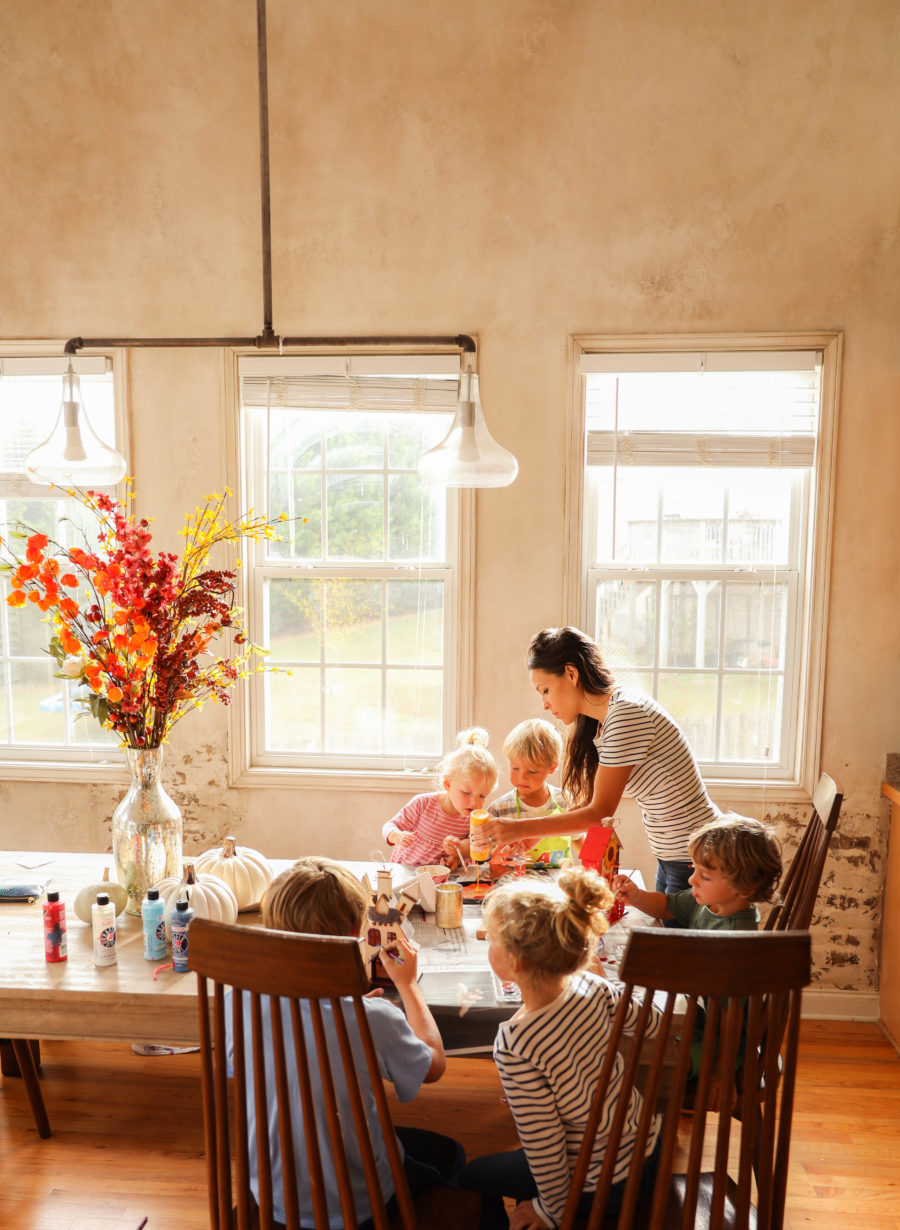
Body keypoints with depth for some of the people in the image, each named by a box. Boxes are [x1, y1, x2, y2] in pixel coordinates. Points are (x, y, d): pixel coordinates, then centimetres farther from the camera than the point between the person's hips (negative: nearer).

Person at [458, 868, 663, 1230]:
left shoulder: (515, 1045, -33)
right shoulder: (593, 987, -17)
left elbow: (544, 1143, -22)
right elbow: (652, 1024, 2)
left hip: (601, 1185, -5)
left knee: (473, 1176, 20)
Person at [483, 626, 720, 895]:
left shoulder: (627, 713, -24)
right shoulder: (601, 720, 6)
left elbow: (600, 812, -21)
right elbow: (590, 800, 9)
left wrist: (521, 828, -17)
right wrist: (532, 834, 0)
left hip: (695, 860, -9)